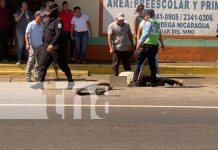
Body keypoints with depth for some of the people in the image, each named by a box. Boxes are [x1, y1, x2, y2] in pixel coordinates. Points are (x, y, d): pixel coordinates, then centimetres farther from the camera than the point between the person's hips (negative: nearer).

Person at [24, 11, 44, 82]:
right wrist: (27, 44, -21)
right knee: (31, 61, -7)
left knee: (39, 61, 8)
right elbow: (26, 35, -11)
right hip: (33, 46, -6)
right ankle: (28, 75, -3)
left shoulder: (41, 25, 8)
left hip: (40, 45, 6)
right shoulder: (31, 25, -9)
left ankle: (37, 75, 15)